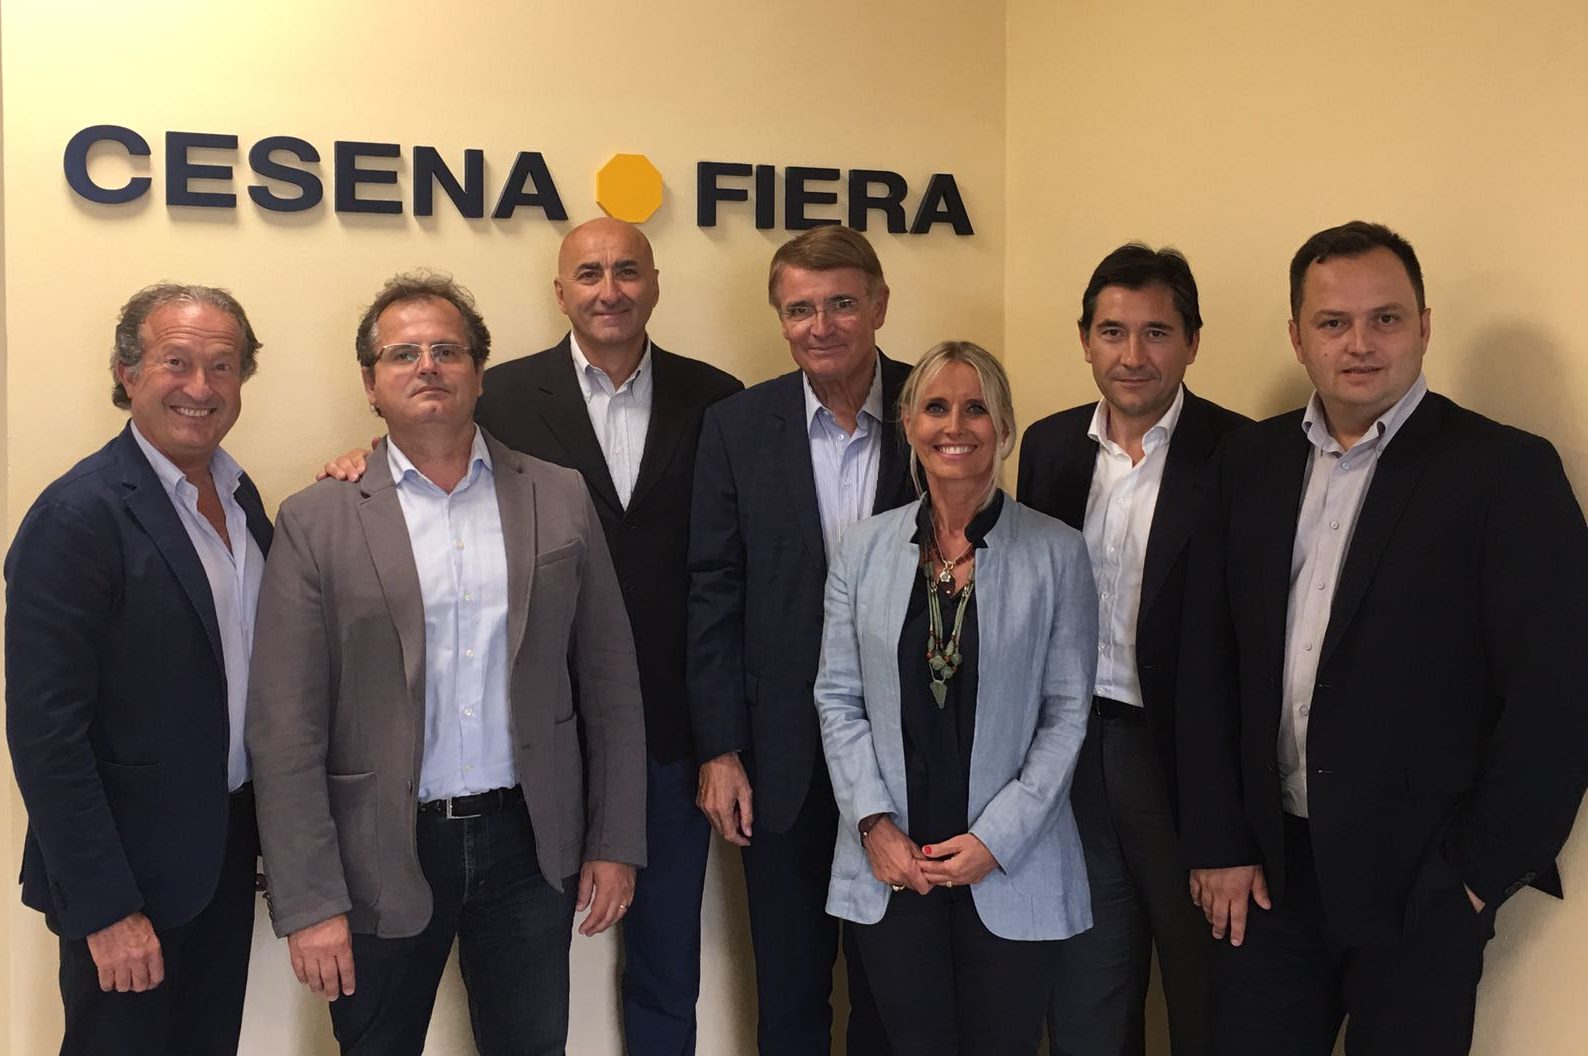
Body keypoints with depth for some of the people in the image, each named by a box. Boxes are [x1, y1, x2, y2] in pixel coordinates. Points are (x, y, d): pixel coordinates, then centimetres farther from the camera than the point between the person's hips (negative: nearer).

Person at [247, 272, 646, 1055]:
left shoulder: (560, 500, 2)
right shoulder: (317, 521, -5)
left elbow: (608, 682, 5)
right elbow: (286, 729, -7)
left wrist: (616, 842, 3)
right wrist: (310, 901, -10)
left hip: (530, 843, 2)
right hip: (382, 858, -1)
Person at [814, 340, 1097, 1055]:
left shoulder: (1057, 553, -3)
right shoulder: (865, 549, 3)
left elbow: (1067, 713, -3)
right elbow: (838, 697, 5)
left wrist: (997, 838, -10)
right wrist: (874, 823, -6)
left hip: (1010, 867, -1)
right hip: (891, 864, 2)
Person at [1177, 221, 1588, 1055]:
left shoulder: (1506, 471, -8)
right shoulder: (1250, 462, 6)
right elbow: (1208, 663, 5)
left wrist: (1480, 873, -9)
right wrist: (1217, 842, 2)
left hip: (1419, 886, -3)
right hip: (1266, 871, 4)